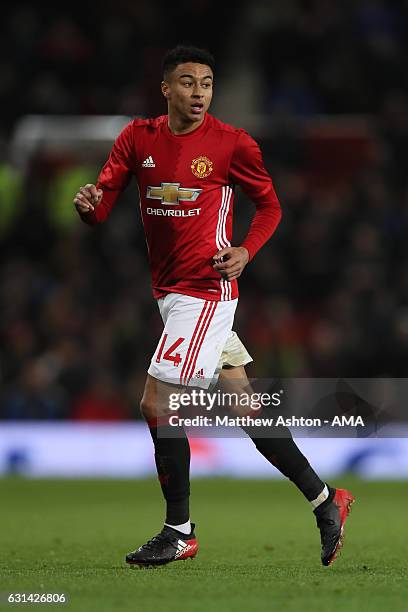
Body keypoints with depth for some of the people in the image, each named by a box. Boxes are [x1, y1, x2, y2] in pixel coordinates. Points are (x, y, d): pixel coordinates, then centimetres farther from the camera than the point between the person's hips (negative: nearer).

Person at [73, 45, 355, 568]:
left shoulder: (233, 144, -6)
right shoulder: (138, 138, 5)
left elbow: (269, 205, 5)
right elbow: (103, 204, 2)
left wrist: (246, 252, -12)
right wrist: (88, 204, -22)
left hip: (205, 290, -6)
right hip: (169, 290, 6)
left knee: (156, 404, -11)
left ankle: (179, 532, 3)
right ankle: (324, 501, 21)